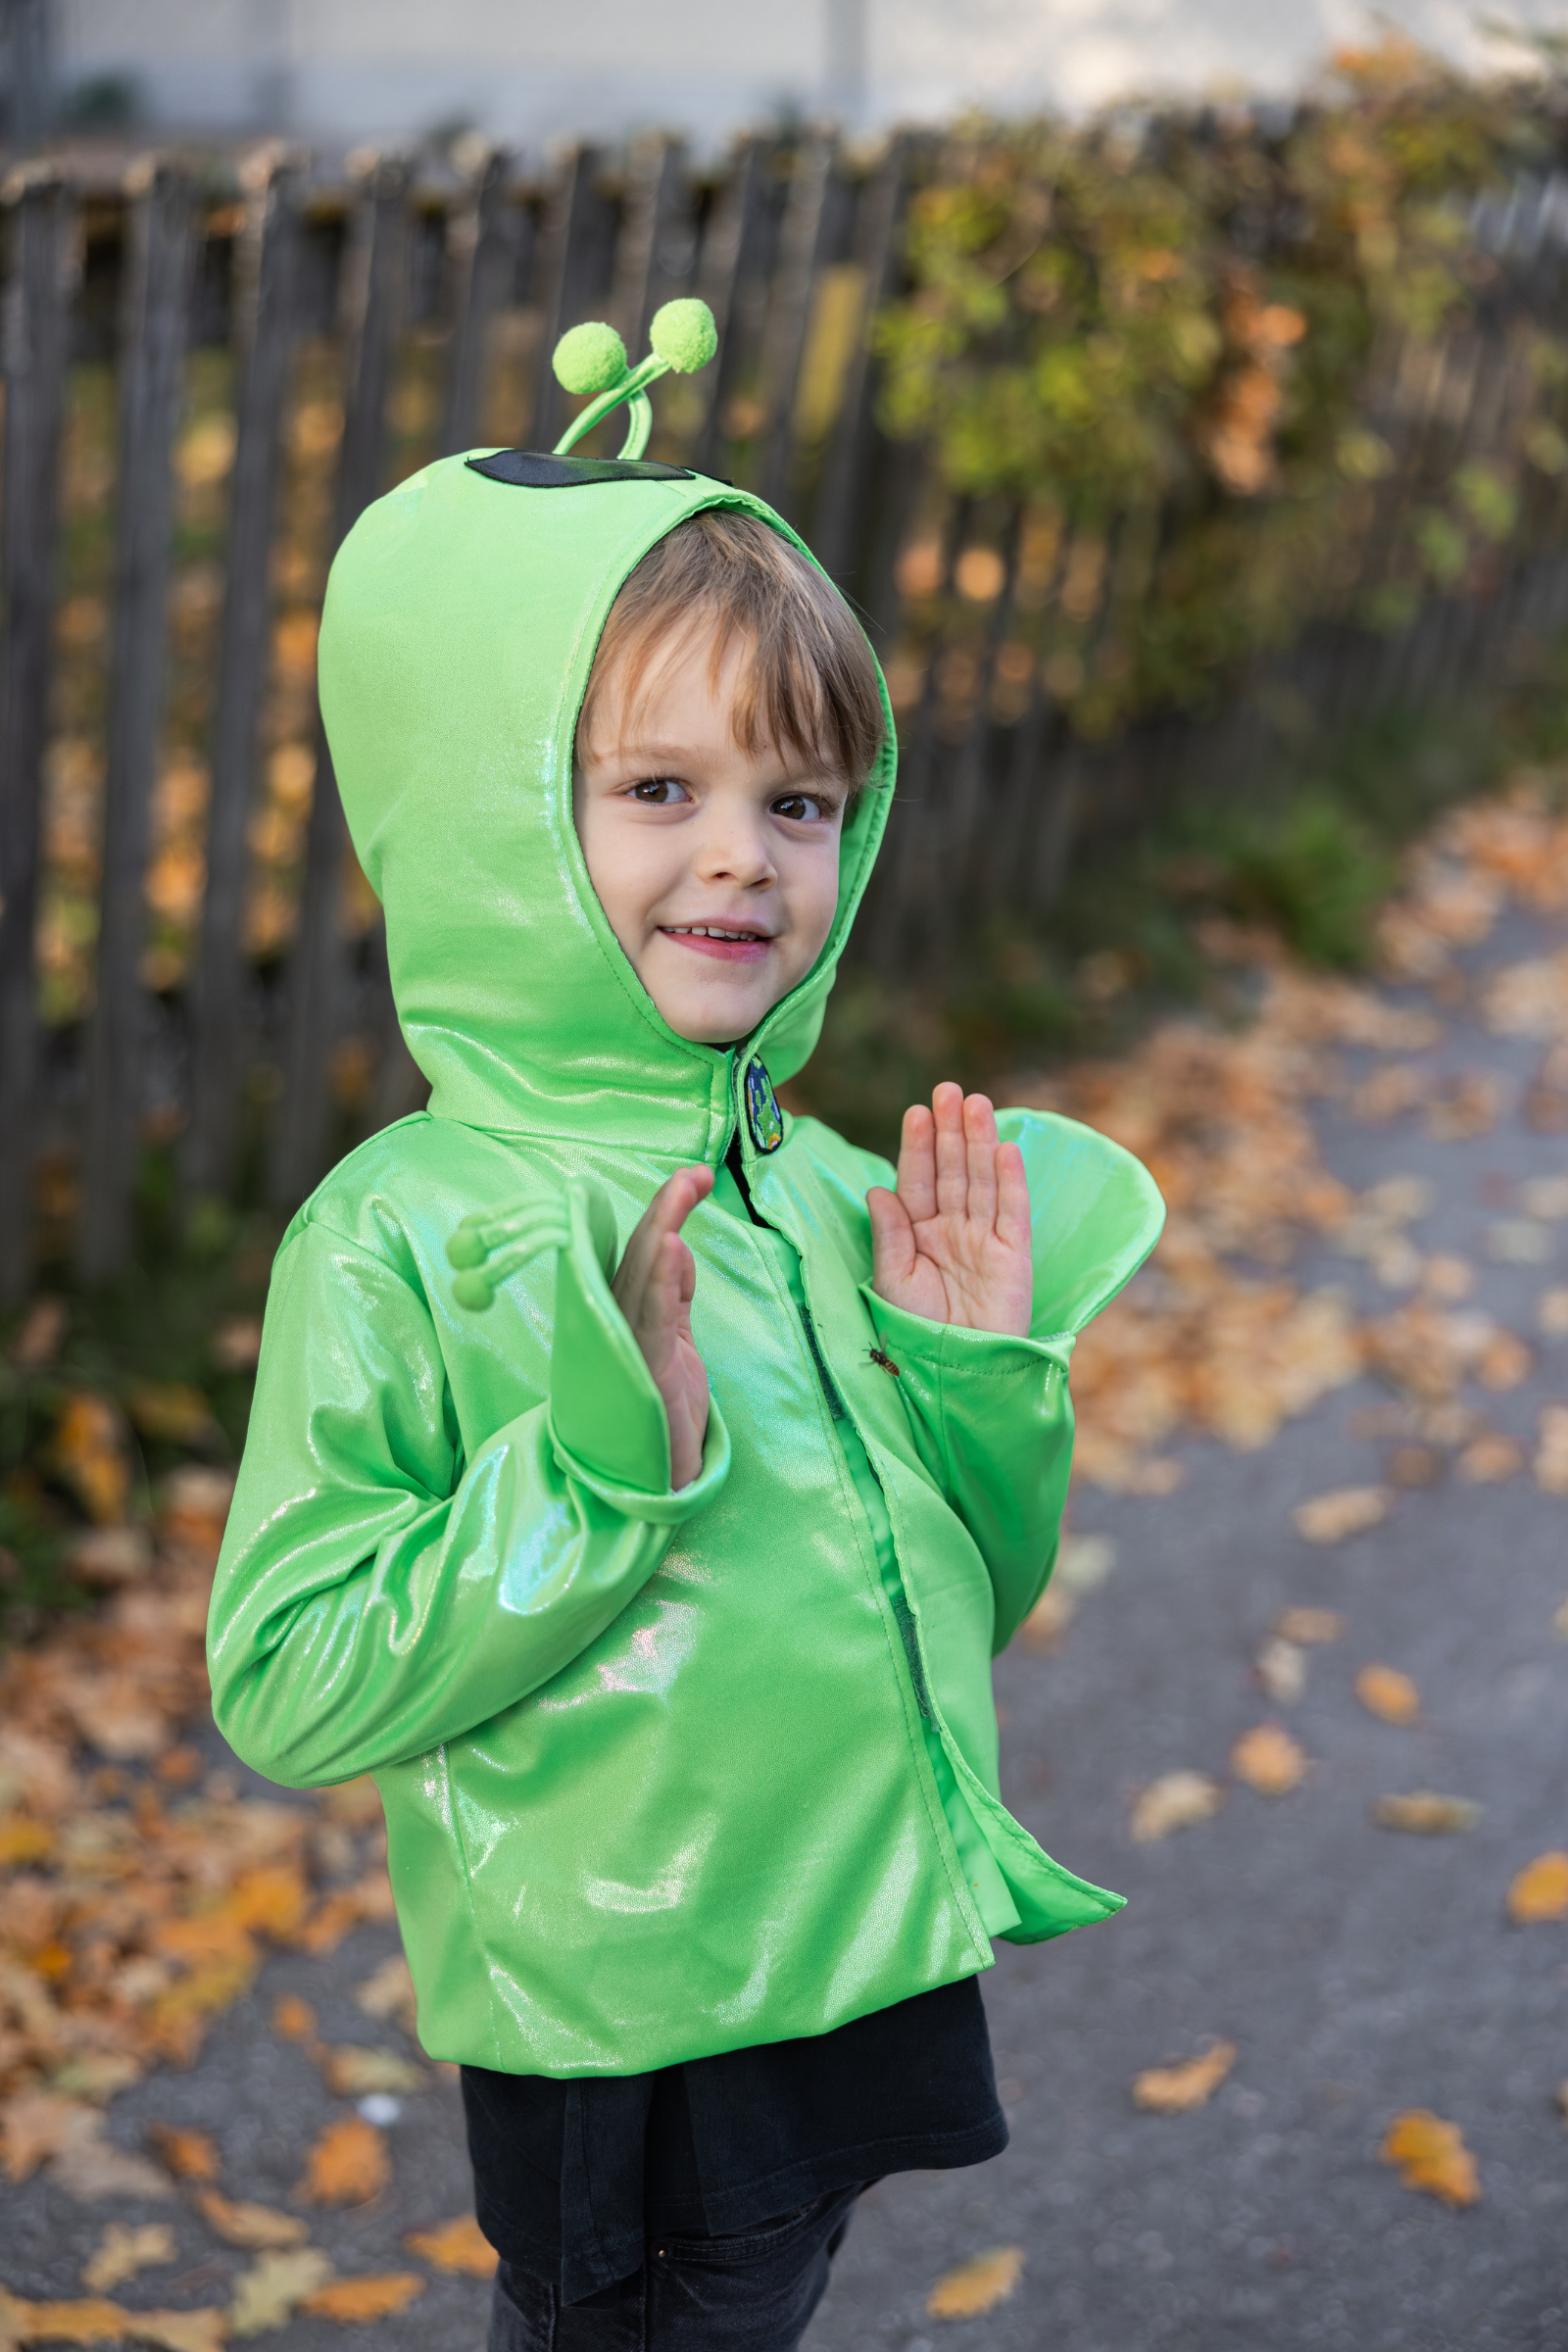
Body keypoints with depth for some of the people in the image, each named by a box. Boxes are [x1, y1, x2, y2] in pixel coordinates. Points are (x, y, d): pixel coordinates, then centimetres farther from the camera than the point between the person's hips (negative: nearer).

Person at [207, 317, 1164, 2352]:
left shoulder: (828, 1197, 1)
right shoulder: (404, 1236, -17)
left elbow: (967, 1606, 12)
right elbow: (282, 1690, -19)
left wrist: (985, 1375, -6)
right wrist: (604, 1472, -27)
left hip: (871, 2002, 6)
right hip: (622, 2051, -6)